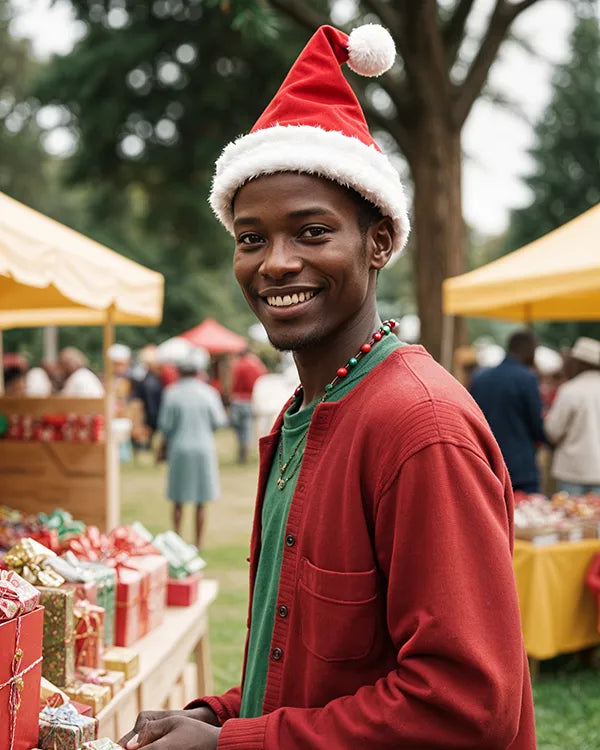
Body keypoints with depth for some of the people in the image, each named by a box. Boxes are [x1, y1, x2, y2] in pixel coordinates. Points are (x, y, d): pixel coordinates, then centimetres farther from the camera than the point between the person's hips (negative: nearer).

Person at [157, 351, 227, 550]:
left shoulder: (172, 393, -6)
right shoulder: (208, 392, -4)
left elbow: (165, 424, -4)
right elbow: (219, 421, -2)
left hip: (179, 448, 0)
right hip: (203, 447, 0)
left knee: (178, 500, 11)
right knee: (200, 503, 7)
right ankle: (198, 542, 9)